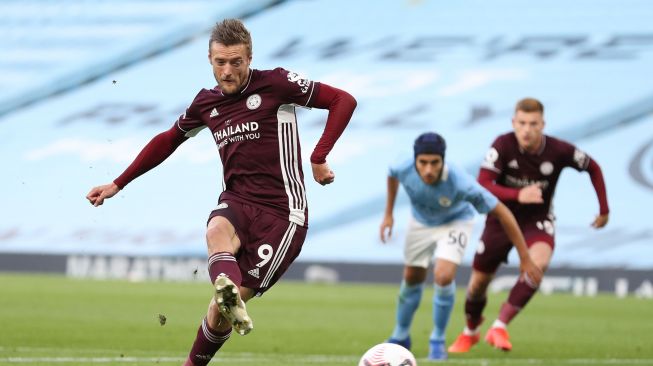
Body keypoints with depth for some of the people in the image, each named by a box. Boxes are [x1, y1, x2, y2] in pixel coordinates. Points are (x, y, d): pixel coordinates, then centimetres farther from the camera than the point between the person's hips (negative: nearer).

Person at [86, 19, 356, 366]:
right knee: (217, 231, -36)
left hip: (281, 212, -4)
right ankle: (229, 293, -64)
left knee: (221, 309, -11)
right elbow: (167, 141, 29)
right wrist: (117, 184, 30)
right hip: (236, 203, 4)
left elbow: (343, 101, -2)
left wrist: (319, 158, -11)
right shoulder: (207, 102, 13)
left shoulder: (275, 84, -3)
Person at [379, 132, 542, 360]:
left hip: (455, 222, -3)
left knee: (443, 276, -23)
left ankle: (438, 340, 0)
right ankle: (400, 336, 39)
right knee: (412, 279, 13)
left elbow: (502, 213, -32)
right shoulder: (405, 170, -33)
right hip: (421, 222, 3)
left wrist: (525, 259, -28)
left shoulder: (461, 183, -42)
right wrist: (388, 214, 2)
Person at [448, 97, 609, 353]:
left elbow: (593, 168, 0)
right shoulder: (503, 145, -23)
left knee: (539, 263, -32)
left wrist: (604, 210, 4)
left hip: (538, 219, 0)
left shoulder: (559, 151, -19)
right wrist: (518, 195, -44)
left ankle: (500, 327, -23)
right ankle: (471, 332, 39)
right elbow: (482, 186, -29)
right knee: (479, 282, 7)